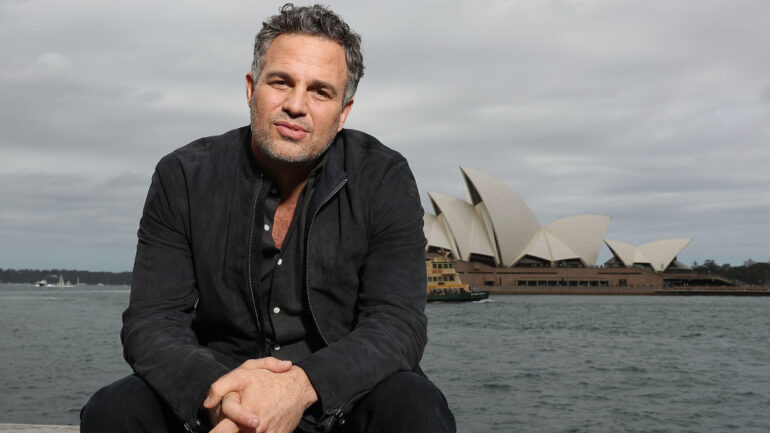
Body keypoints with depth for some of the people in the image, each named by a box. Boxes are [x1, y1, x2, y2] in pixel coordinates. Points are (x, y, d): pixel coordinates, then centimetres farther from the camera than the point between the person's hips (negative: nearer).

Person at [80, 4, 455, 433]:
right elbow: (151, 322, -8)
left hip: (341, 396, -1)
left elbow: (398, 325, -14)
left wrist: (304, 385, -35)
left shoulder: (385, 179, -6)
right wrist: (214, 391, -32)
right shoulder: (184, 177, -3)